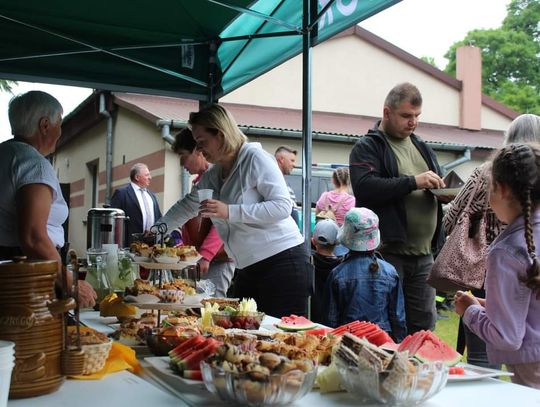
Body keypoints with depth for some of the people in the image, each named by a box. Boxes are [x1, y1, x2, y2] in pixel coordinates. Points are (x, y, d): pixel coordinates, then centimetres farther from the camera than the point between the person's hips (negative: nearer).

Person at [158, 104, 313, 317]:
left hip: (282, 261, -8)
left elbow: (283, 206, -18)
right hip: (248, 270, 8)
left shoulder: (255, 159, -10)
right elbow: (186, 206, 26)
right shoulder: (212, 176, 13)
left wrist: (230, 212, -22)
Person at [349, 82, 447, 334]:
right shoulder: (367, 148, -3)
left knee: (424, 324, 11)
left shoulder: (421, 148, 19)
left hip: (424, 254, 7)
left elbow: (436, 186, 27)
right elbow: (364, 187, -20)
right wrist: (413, 181, -20)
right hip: (388, 253, -6)